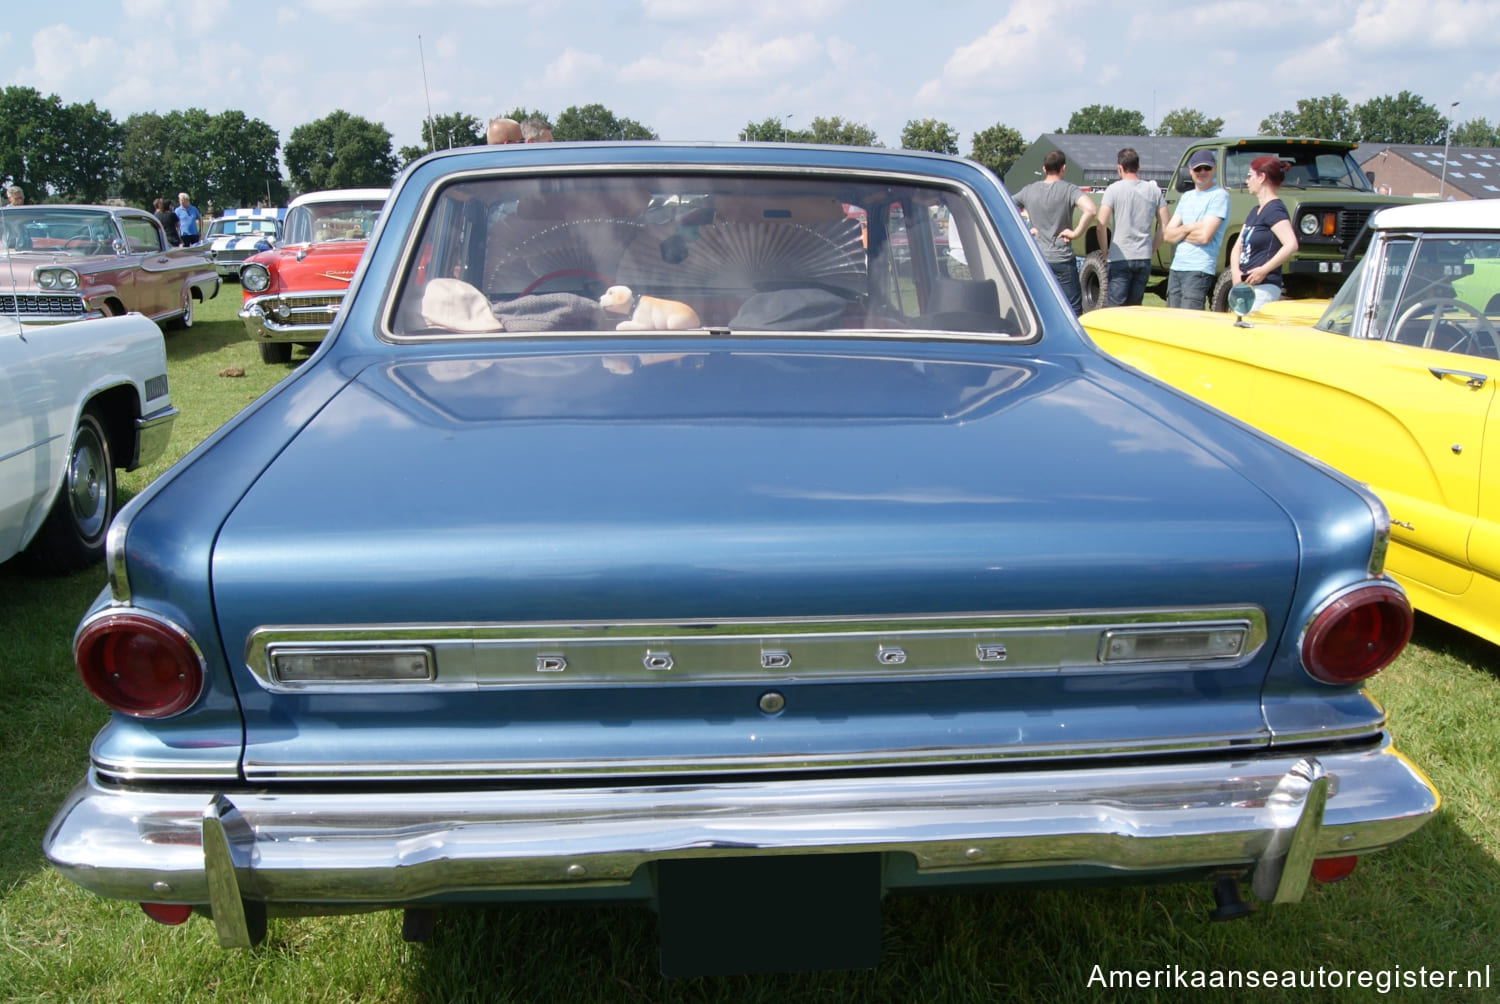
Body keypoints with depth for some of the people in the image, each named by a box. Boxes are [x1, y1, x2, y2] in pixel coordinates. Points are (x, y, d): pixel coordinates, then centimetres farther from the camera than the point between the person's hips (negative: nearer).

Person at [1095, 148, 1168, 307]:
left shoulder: (1113, 190, -6)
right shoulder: (1154, 190, 7)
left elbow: (1101, 226, -13)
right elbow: (1164, 227, 7)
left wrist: (1105, 252, -1)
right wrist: (1151, 250, 15)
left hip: (1120, 258, -4)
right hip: (1144, 259, 4)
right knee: (1134, 308, 14)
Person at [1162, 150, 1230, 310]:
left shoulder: (1219, 196, -5)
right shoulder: (1186, 197, 17)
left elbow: (1204, 236, -15)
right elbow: (1167, 235, 10)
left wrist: (1179, 232, 0)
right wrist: (1188, 228, -8)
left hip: (1199, 271, -7)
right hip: (1176, 268, 7)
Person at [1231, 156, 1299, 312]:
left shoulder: (1274, 209, -10)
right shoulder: (1254, 212, 18)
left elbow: (1291, 245, -23)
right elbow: (1238, 248, 17)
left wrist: (1264, 270, -22)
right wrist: (1235, 272, -2)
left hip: (1264, 287, -9)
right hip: (1245, 286, 9)